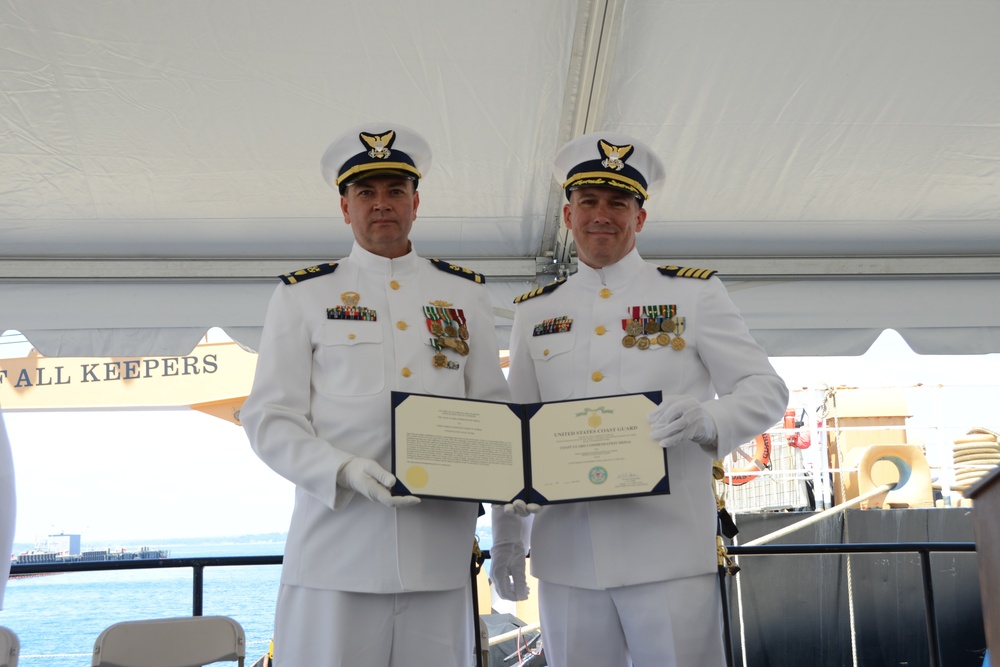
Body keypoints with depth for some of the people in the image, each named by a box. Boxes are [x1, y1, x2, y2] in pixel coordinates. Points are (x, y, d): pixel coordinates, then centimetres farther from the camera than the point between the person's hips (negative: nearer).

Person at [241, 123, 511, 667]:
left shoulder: (465, 294, 13)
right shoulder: (301, 296, 7)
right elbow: (270, 418, 0)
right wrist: (345, 469, -17)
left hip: (440, 551, 2)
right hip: (336, 549, -2)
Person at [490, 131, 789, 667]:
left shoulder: (694, 294, 5)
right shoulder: (534, 312, 12)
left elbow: (766, 390, 2)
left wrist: (707, 419, -19)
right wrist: (507, 534, 10)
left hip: (671, 554, -2)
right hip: (565, 560, 3)